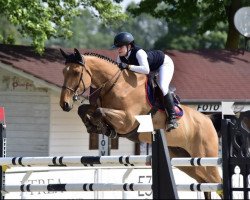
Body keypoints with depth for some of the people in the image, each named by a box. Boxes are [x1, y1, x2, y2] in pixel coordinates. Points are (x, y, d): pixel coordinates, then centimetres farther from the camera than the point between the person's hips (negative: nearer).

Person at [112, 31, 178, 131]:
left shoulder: (139, 52, -41)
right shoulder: (121, 57, -18)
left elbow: (146, 70, -54)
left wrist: (128, 66, -52)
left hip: (164, 63, -9)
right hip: (151, 68, 9)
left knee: (162, 87, -26)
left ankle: (172, 117, -19)